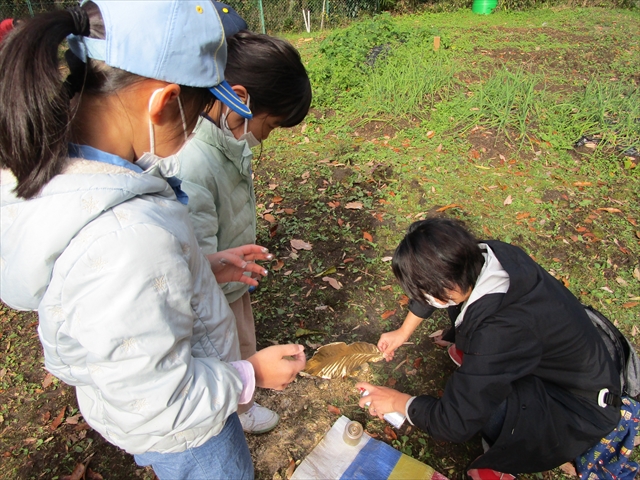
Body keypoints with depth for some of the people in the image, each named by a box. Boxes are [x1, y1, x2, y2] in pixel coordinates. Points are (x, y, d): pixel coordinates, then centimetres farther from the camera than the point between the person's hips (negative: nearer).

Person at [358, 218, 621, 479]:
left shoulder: (503, 330, -40)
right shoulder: (484, 255, -20)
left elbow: (455, 425, -31)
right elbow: (441, 285, 3)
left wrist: (398, 401, -14)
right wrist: (403, 332, 11)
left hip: (583, 407, -6)